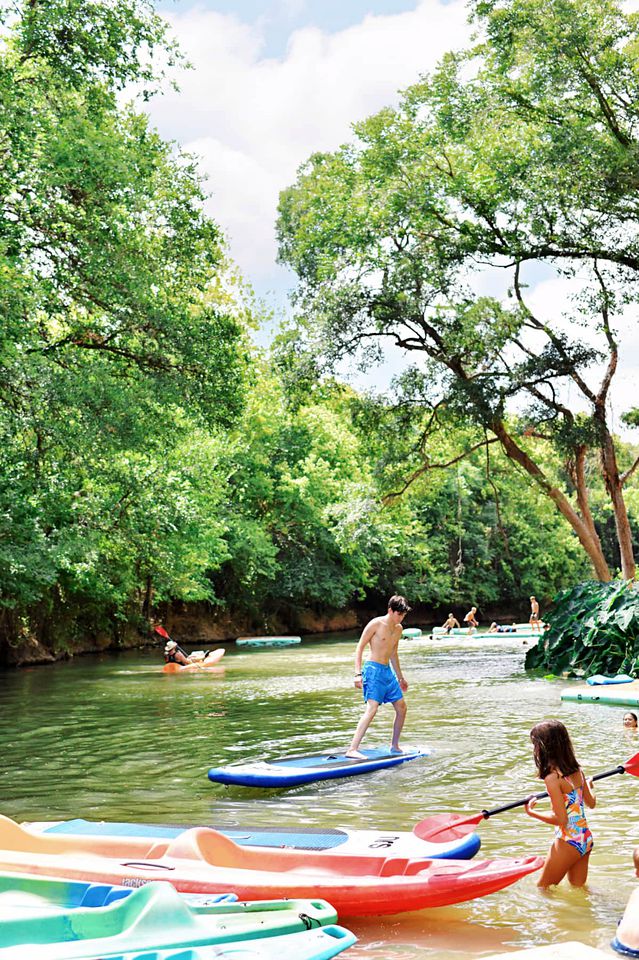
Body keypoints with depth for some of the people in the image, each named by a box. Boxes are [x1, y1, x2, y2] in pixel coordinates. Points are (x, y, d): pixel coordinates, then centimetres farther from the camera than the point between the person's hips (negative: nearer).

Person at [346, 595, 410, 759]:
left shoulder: (398, 629, 12)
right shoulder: (376, 624, -11)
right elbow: (360, 648, -10)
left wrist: (400, 677, 29)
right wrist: (358, 673, -19)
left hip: (388, 671, 8)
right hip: (374, 670, -8)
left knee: (401, 708, 11)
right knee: (372, 708, -21)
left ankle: (394, 746, 26)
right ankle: (352, 749, -25)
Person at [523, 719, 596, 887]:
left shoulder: (552, 778, -21)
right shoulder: (577, 770, 2)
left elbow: (560, 819, -21)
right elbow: (591, 803, 14)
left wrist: (532, 813, -8)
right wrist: (589, 786, 35)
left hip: (568, 842, -7)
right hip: (586, 838, 7)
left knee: (542, 890, 10)